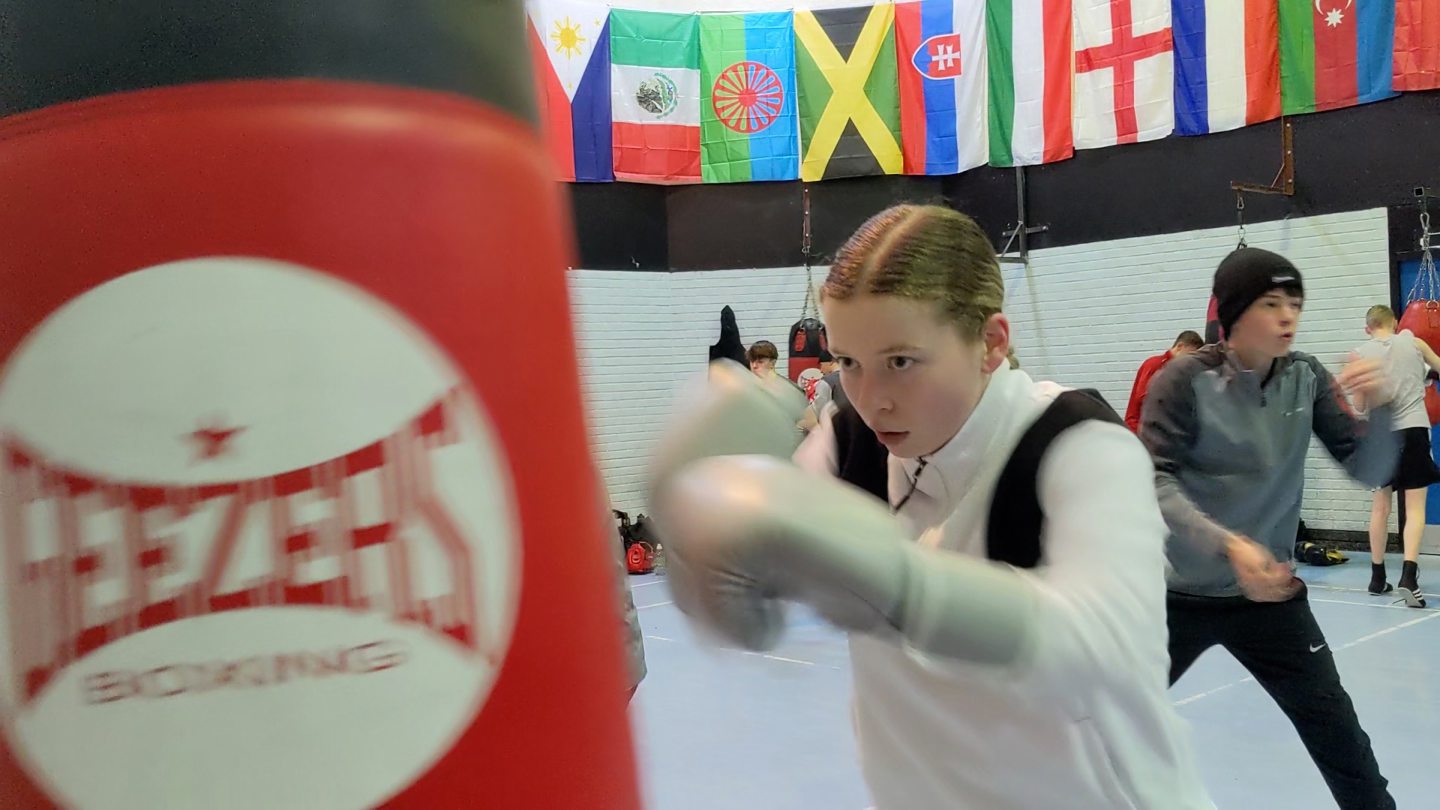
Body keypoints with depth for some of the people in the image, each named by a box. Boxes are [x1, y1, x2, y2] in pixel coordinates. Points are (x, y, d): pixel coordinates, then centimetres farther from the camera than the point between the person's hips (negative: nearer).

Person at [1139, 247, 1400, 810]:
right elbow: (1155, 482, -22)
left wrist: (1376, 407, -23)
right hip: (1179, 593, -2)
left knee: (1339, 736, 5)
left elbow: (1369, 472, -4)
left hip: (1268, 593, 3)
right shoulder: (1184, 381, -15)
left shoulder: (1306, 380, -3)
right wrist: (1227, 545, -36)